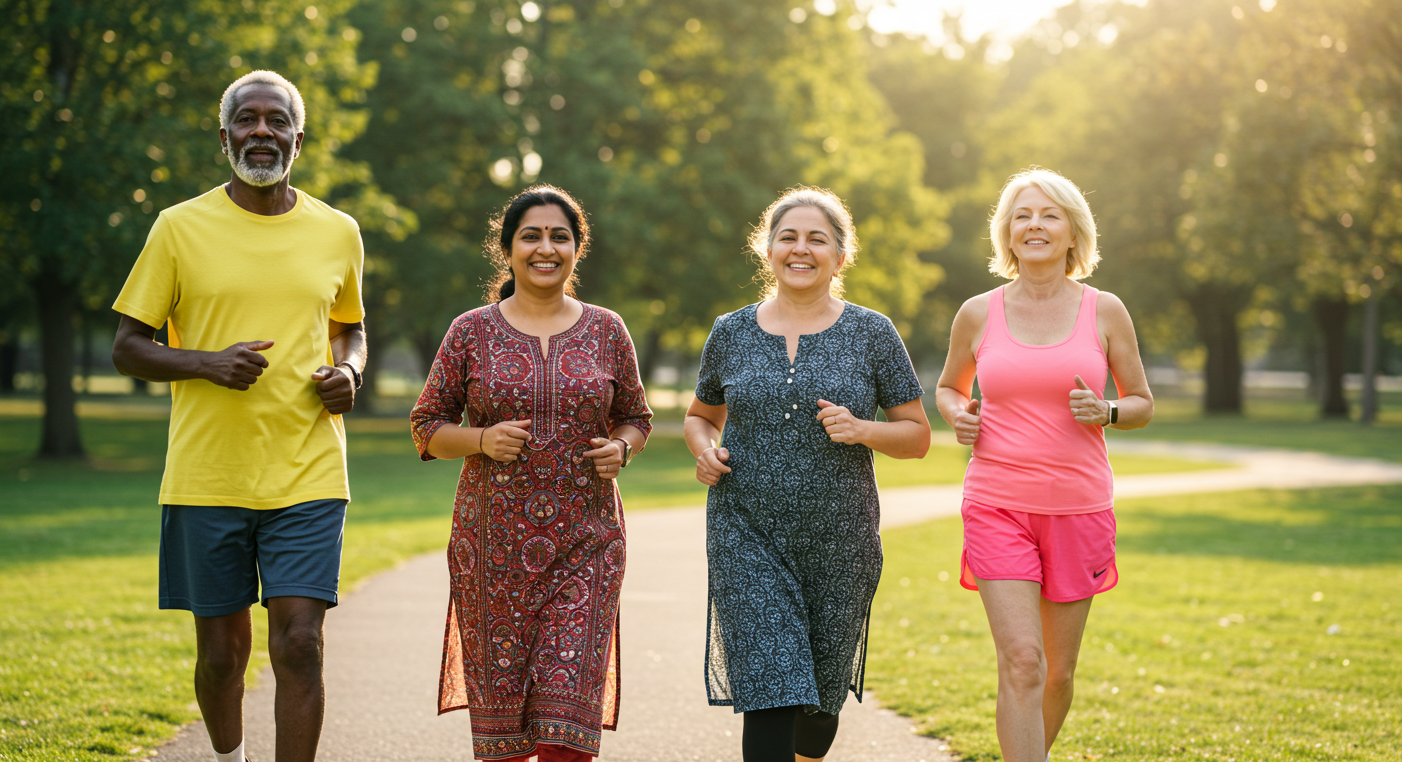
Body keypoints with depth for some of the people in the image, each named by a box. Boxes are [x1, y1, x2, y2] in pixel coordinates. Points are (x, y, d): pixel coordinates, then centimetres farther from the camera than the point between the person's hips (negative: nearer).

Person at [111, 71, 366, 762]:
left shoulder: (338, 233, 7)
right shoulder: (180, 228, 0)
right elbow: (127, 347, 3)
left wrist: (348, 371, 0)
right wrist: (207, 362, -16)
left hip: (307, 474, 1)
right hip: (208, 476, -1)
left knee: (299, 645, -9)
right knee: (221, 650, 10)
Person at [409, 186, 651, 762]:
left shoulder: (606, 331, 7)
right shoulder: (472, 332, 3)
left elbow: (635, 418, 16)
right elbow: (427, 426, 6)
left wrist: (620, 448, -5)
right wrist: (483, 440, -12)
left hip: (583, 542, 0)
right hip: (493, 542, 0)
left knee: (569, 692, -8)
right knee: (499, 694, 4)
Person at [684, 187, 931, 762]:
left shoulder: (871, 334, 1)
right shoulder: (731, 333, 5)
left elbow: (918, 436, 4)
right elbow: (700, 415, 20)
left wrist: (861, 429, -15)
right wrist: (703, 449, -2)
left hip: (840, 542, 1)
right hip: (748, 539, 0)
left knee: (822, 693, 13)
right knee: (769, 692, -12)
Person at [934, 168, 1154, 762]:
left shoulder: (1105, 312, 1)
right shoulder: (978, 315, 2)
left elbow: (1142, 404, 9)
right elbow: (949, 387, 18)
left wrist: (1105, 413, -13)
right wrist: (957, 415, -4)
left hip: (1079, 507, 1)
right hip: (997, 506, -1)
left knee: (1058, 671, 11)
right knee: (1021, 662, -14)